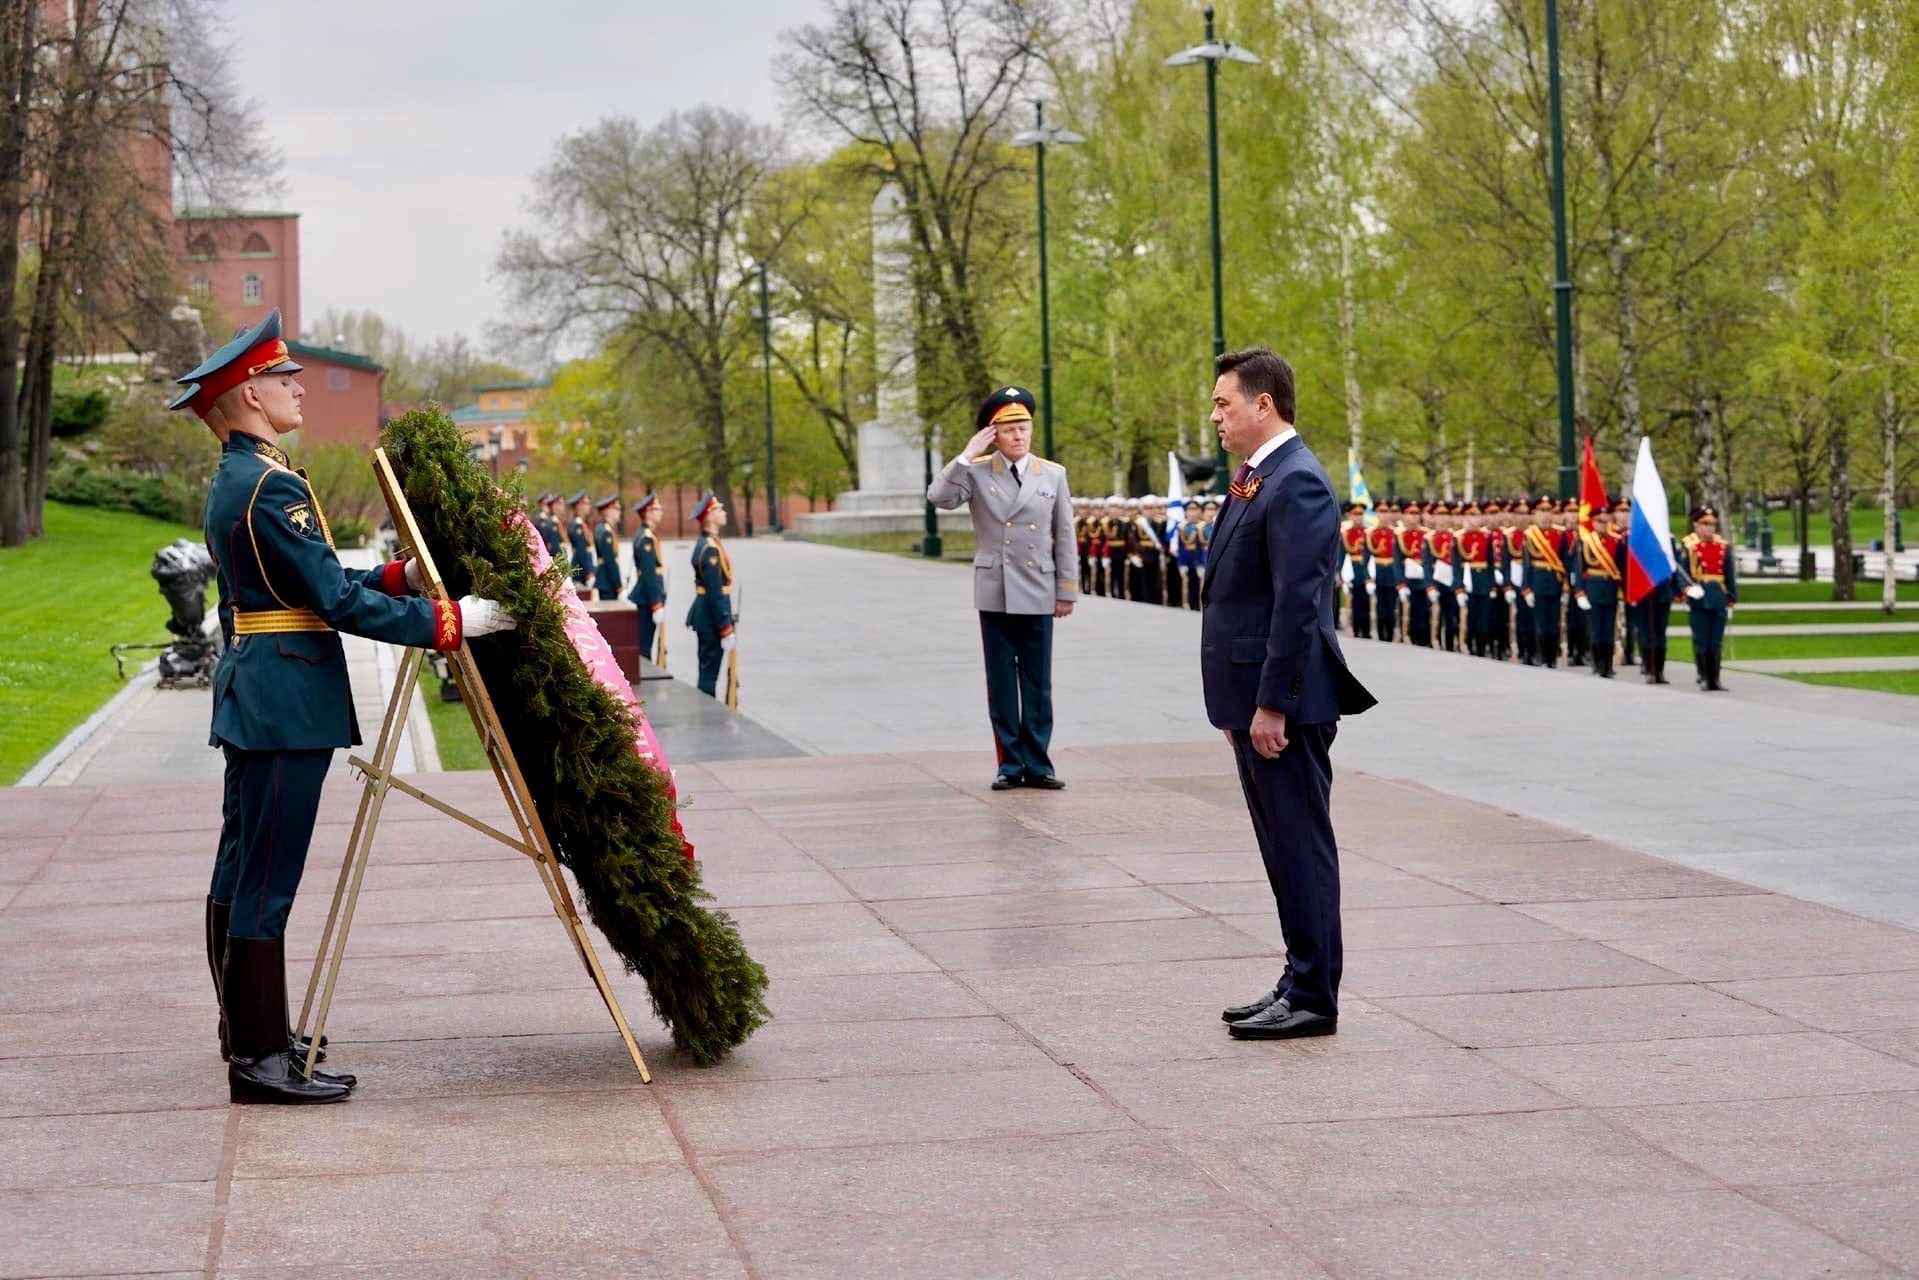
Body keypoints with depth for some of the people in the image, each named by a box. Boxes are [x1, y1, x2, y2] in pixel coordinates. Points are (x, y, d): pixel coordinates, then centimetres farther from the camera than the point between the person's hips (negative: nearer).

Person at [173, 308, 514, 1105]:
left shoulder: (233, 481, 14)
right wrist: (448, 622, -16)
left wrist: (403, 576, 14)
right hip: (285, 701, -11)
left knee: (240, 870, 16)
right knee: (267, 880, -7)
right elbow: (337, 600, -21)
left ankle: (244, 1029, 27)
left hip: (252, 698, 11)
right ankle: (259, 1059, -3)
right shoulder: (271, 488, -19)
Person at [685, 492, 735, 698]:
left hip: (703, 615, 10)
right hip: (712, 619, -10)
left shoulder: (704, 544, 11)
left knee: (707, 670, 16)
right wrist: (726, 630, -20)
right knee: (710, 672, -4)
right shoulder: (711, 549, -20)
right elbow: (715, 594, -22)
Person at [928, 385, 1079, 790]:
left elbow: (1065, 538, 6)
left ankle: (1037, 763, 10)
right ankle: (1010, 764, 10)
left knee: (1038, 683, 5)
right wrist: (967, 455, -18)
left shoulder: (1053, 475, 5)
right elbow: (939, 498, -17)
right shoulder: (976, 472, 0)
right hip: (994, 594, -1)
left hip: (1038, 594, 1)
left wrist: (1067, 590, 3)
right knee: (1001, 682, 4)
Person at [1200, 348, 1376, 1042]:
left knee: (1300, 846, -4)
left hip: (1285, 701, -10)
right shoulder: (1257, 478, 16)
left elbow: (1299, 602, -21)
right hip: (1255, 695, 10)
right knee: (1285, 847, 14)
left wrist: (1271, 703, -22)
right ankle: (1300, 982, 22)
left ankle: (1313, 998, 2)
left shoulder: (1296, 483, -16)